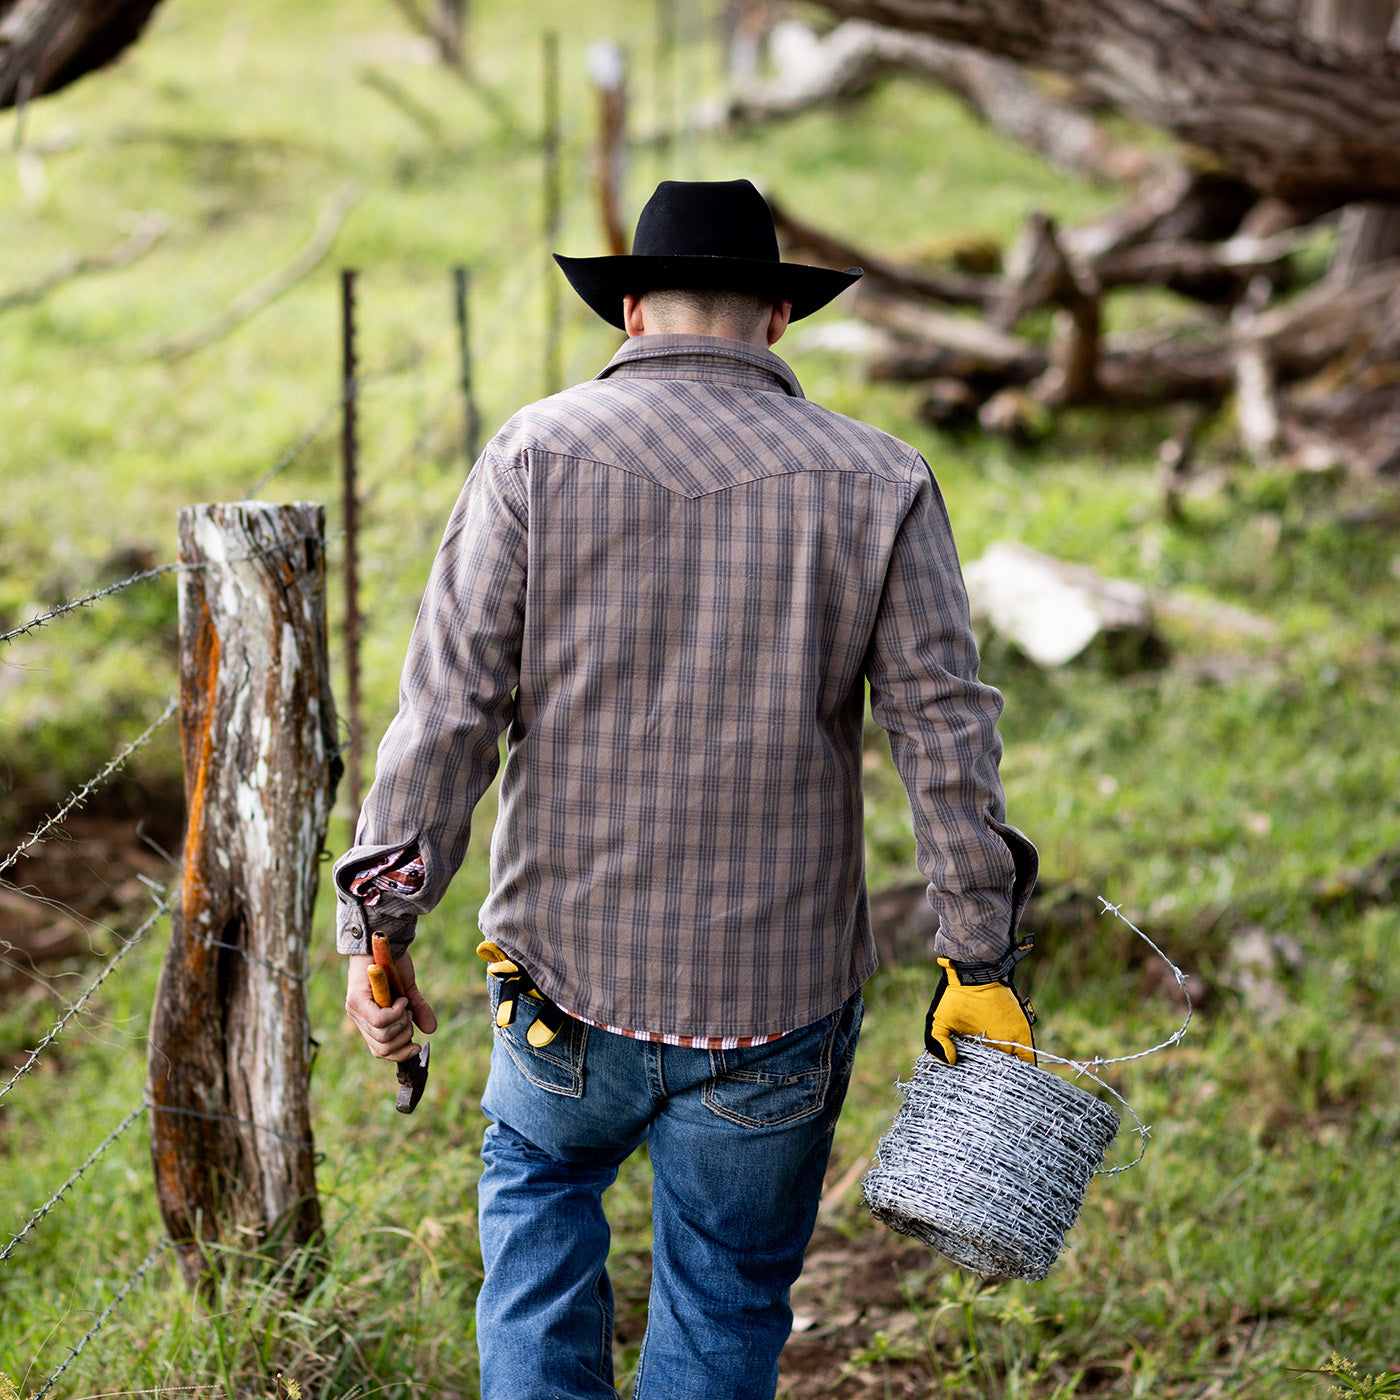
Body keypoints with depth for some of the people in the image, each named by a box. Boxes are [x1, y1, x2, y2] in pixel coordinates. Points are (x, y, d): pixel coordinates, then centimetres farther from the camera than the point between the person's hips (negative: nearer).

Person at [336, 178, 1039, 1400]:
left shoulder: (539, 454, -5)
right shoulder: (879, 485, -2)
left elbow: (446, 709, -9)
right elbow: (948, 734, -4)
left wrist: (380, 928, -2)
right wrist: (981, 961, 2)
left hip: (573, 977, 0)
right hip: (779, 1002, 0)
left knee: (538, 1180, 30)